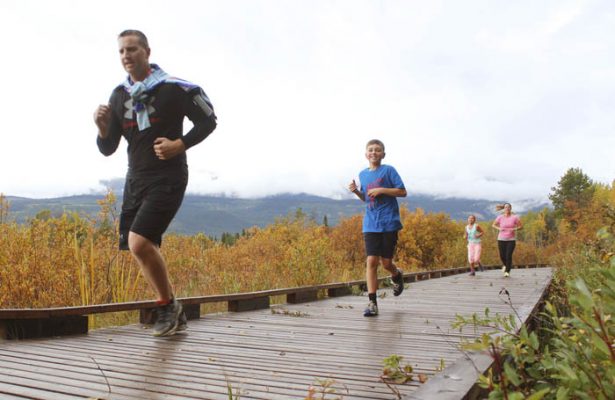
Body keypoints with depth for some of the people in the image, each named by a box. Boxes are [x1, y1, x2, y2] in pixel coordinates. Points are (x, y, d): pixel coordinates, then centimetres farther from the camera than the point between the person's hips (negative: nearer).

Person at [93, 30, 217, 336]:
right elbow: (107, 149, 10)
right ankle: (174, 313, 26)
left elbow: (208, 121, -1)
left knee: (139, 243, -21)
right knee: (145, 252, 9)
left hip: (168, 180, -7)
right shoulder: (119, 96, 8)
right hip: (135, 181, 7)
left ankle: (168, 306, 2)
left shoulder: (174, 88, -8)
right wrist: (102, 128, -11)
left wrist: (180, 144, -15)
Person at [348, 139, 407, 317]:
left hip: (389, 223, -3)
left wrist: (381, 190, -15)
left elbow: (403, 192, -6)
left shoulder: (388, 170, -3)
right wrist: (356, 191, 2)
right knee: (371, 261, -7)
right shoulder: (363, 174, 12)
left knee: (386, 262, 2)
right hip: (370, 225, 3)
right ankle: (372, 303, -5)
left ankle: (397, 276, 39)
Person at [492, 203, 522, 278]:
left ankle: (507, 271, 0)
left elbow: (521, 226, 3)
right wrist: (499, 228, -9)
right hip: (501, 239, 2)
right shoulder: (500, 217, -2)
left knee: (509, 255, -11)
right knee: (502, 255, 4)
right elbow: (493, 225, 10)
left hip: (511, 239, -2)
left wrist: (515, 229, -15)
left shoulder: (514, 217, -5)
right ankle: (505, 265, 38)